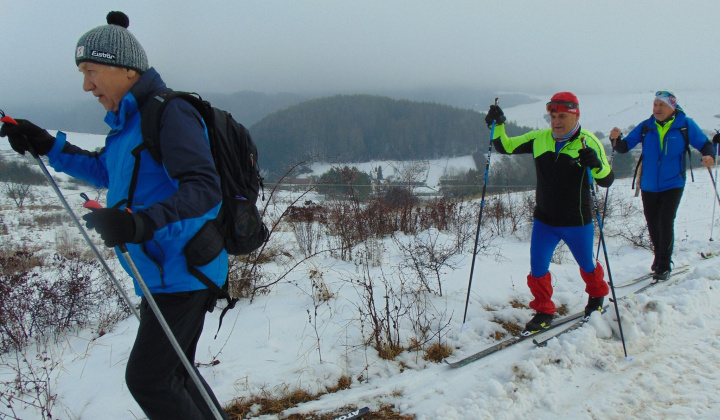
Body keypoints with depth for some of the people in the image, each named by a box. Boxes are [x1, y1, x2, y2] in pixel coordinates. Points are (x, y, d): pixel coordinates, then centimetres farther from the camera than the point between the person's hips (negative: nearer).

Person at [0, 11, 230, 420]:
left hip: (184, 272, -10)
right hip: (163, 274, 10)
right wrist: (48, 146, 21)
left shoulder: (169, 114, -18)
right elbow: (109, 172, 29)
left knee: (147, 378, -4)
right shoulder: (131, 121, 12)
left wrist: (143, 222, -42)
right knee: (172, 375, 20)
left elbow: (204, 188, -29)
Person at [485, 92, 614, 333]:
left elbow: (607, 181, -12)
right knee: (538, 269, 0)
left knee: (587, 266, 17)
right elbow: (505, 147, 5)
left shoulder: (589, 143, -11)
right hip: (544, 221, 3)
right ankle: (544, 312, 21)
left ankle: (597, 295, 48)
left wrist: (597, 165, -34)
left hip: (577, 223, -2)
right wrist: (498, 126, -13)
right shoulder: (539, 139, -1)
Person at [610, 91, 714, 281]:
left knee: (665, 223, -11)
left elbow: (705, 144, -2)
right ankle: (659, 258, 34)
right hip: (649, 186, 3)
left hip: (673, 185, -3)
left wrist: (709, 156, -24)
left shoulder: (685, 125, -6)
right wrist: (616, 139, -24)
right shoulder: (645, 127, -2)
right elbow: (624, 147, -3)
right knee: (653, 225, 12)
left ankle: (664, 266, 2)